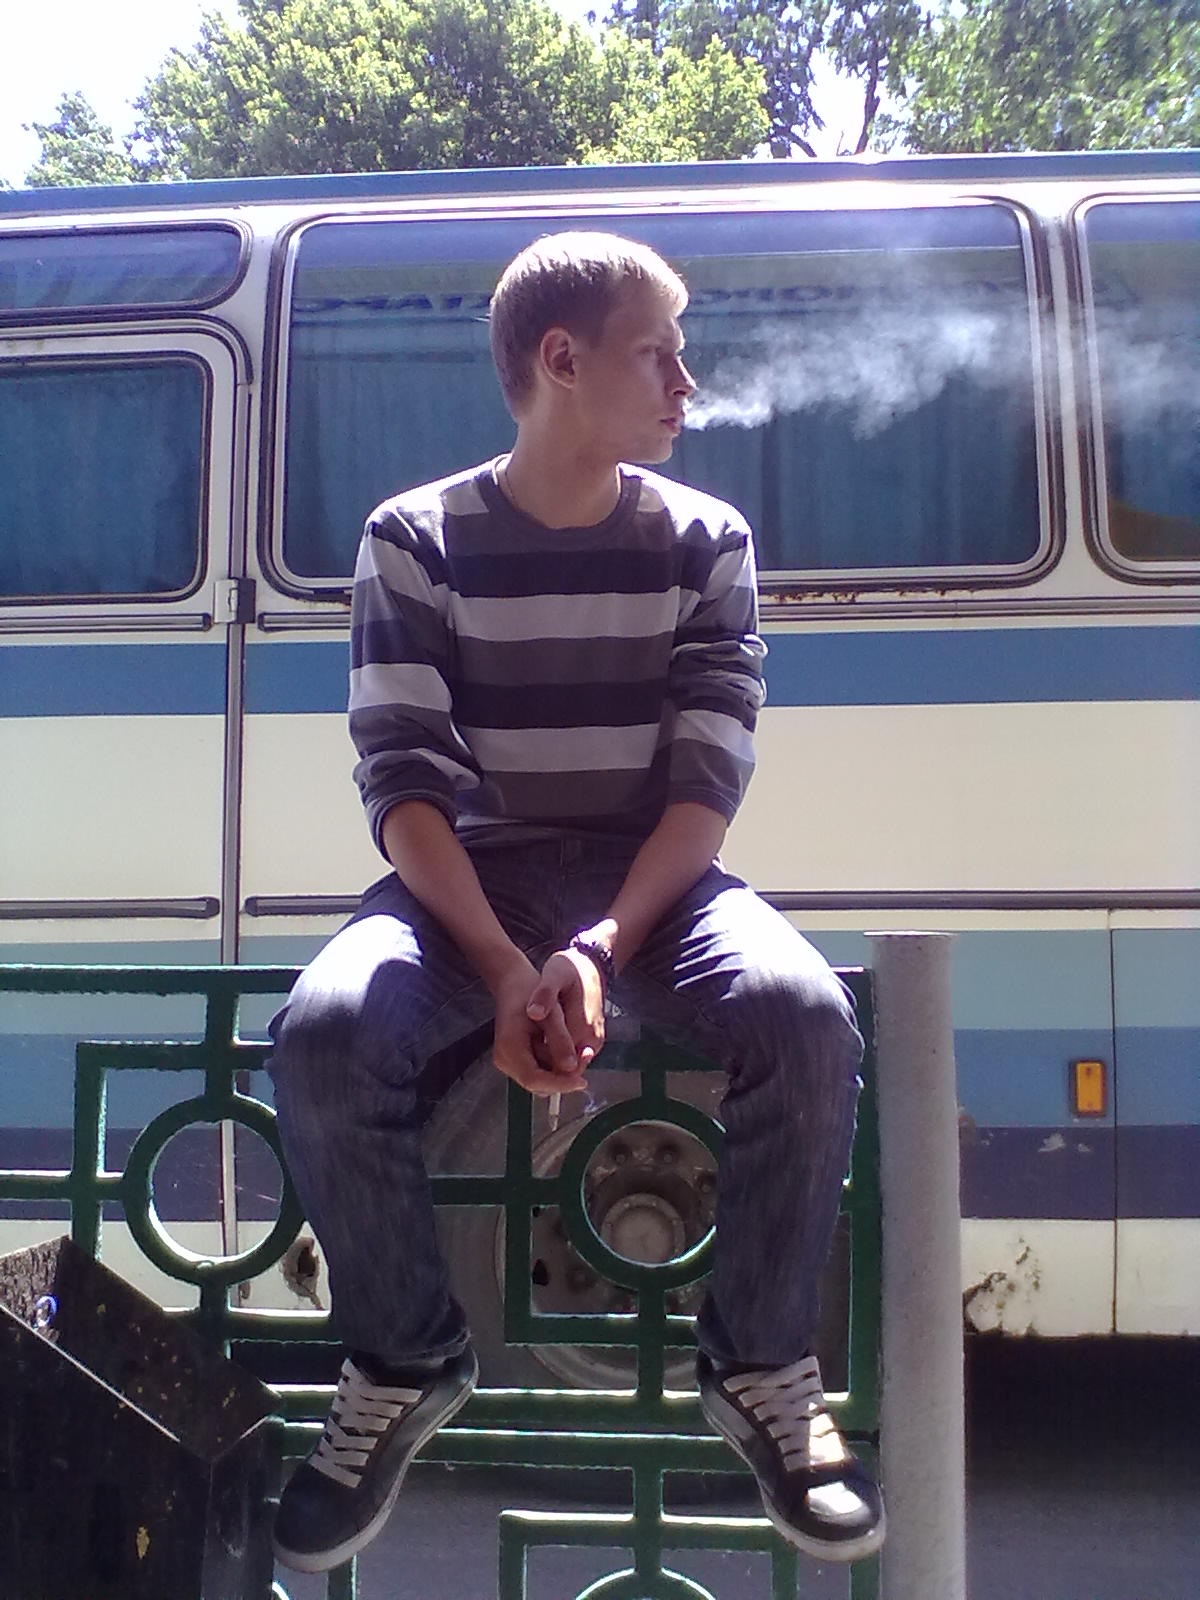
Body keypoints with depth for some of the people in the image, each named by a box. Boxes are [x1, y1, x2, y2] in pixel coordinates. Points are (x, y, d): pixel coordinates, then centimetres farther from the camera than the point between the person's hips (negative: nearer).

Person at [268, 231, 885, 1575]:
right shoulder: (417, 541, -1)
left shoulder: (705, 543, 3)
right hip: (472, 877, 0)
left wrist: (598, 949, -22)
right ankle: (404, 1365, -3)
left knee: (805, 1018, -29)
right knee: (321, 1034, -29)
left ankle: (763, 1371, -6)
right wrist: (505, 969, -24)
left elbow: (707, 781, -5)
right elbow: (403, 782, -9)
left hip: (653, 874, 1)